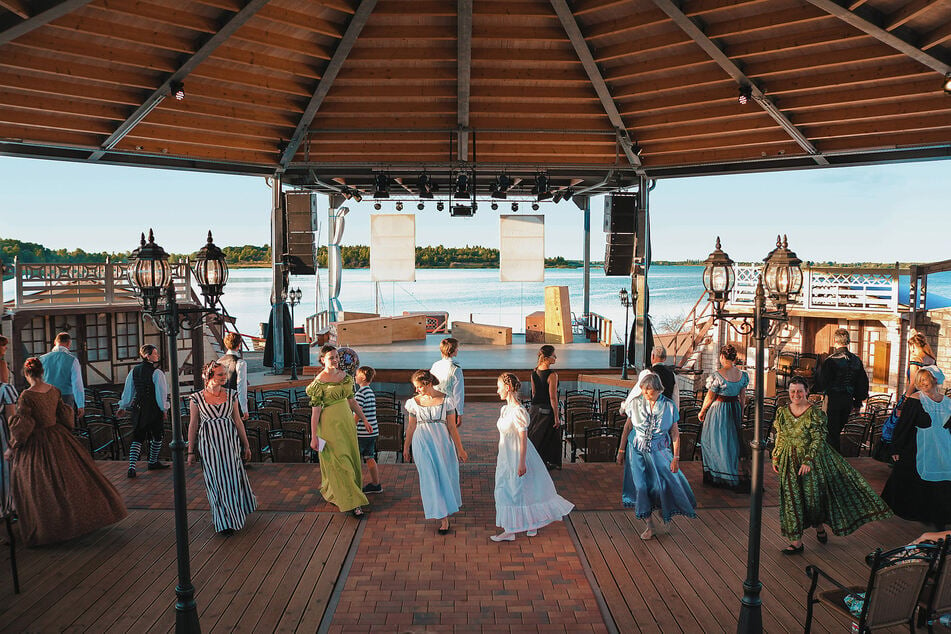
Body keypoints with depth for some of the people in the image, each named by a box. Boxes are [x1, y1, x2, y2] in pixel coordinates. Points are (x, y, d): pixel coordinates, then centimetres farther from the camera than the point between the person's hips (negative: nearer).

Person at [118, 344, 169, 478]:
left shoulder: (134, 371, 5)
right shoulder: (157, 373, -14)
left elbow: (128, 390, 12)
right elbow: (161, 392, -14)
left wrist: (123, 406, 23)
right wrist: (164, 409, -4)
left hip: (138, 409, 5)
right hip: (154, 409, -5)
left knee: (137, 438, 9)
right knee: (158, 436, 15)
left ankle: (131, 467, -3)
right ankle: (153, 462, 27)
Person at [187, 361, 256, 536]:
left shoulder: (231, 395, 0)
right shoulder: (197, 398, -5)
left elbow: (238, 421, 7)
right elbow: (193, 425, 2)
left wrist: (246, 445, 10)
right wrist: (191, 451, 5)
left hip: (230, 441, 1)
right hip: (208, 444, -1)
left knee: (232, 477, 5)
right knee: (216, 481, 5)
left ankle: (235, 512, 30)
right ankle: (224, 523, 20)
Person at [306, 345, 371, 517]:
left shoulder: (345, 376, 5)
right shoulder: (319, 382, -14)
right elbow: (315, 410, -14)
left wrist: (363, 418, 17)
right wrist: (314, 436, -14)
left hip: (347, 420, 7)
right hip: (329, 423, -7)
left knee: (351, 456, 13)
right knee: (339, 461, -3)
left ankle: (330, 491, 34)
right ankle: (351, 502, 3)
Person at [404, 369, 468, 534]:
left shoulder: (446, 400, -5)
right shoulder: (414, 402, 0)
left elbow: (452, 426, -1)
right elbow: (411, 427, 10)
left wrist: (459, 449, 0)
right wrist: (406, 447, 16)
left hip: (442, 442, 0)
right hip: (422, 444, 0)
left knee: (445, 476, 7)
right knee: (430, 479, -3)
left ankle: (444, 512, 30)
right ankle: (443, 518, 3)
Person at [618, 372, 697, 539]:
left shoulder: (669, 406, -7)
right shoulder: (635, 403, -4)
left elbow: (675, 433, -1)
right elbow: (627, 427, 4)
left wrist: (676, 457, -4)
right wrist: (621, 450, 5)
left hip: (659, 451, -1)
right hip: (637, 450, 1)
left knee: (665, 484, -12)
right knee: (640, 486, -5)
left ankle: (664, 510, 25)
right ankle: (650, 525, 12)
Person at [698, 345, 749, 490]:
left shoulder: (717, 375, -21)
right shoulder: (742, 374, -4)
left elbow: (709, 397, -13)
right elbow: (743, 396, 5)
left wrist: (702, 411, 1)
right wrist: (741, 413, 17)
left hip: (718, 409, -6)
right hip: (735, 409, 6)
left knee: (717, 441, 7)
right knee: (732, 441, 19)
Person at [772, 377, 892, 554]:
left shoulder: (813, 413, -11)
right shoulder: (783, 412, 3)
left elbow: (818, 439, -13)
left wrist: (808, 461, -19)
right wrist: (775, 458, 9)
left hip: (813, 458, -3)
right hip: (790, 462, 3)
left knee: (814, 496, 6)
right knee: (792, 499, 2)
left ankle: (820, 528, 36)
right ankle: (796, 542, 10)